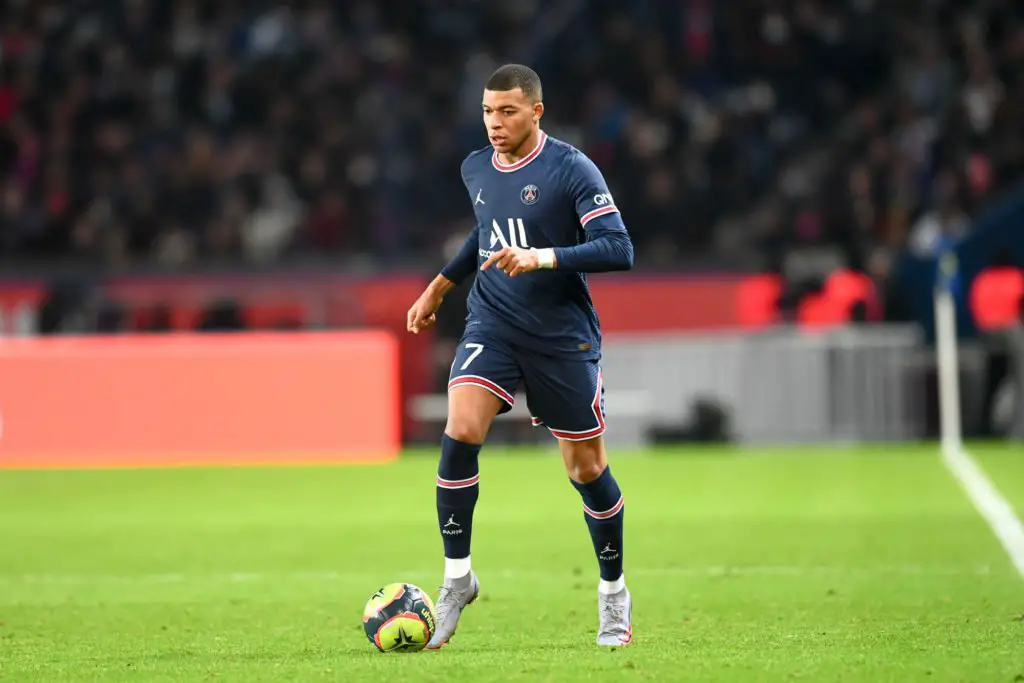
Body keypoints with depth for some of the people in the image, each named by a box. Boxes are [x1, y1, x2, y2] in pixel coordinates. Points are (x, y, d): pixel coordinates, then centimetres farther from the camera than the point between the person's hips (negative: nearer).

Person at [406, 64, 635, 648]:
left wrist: (543, 258, -29)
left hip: (564, 336, -4)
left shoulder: (571, 169, -12)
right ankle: (458, 578, -7)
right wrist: (438, 288, 28)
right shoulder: (476, 170, 7)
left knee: (587, 468, 4)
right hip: (493, 325, 4)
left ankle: (615, 593, 24)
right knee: (460, 433, -19)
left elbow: (619, 249, -19)